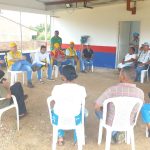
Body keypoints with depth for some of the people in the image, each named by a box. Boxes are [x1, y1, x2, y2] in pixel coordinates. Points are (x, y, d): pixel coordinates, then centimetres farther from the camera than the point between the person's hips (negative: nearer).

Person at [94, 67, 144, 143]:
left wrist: (102, 109, 5)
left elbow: (96, 106, -18)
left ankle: (114, 134, 19)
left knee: (98, 109, 26)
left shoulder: (112, 90, -27)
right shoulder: (140, 92, -17)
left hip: (111, 123, -3)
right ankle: (116, 133, 30)